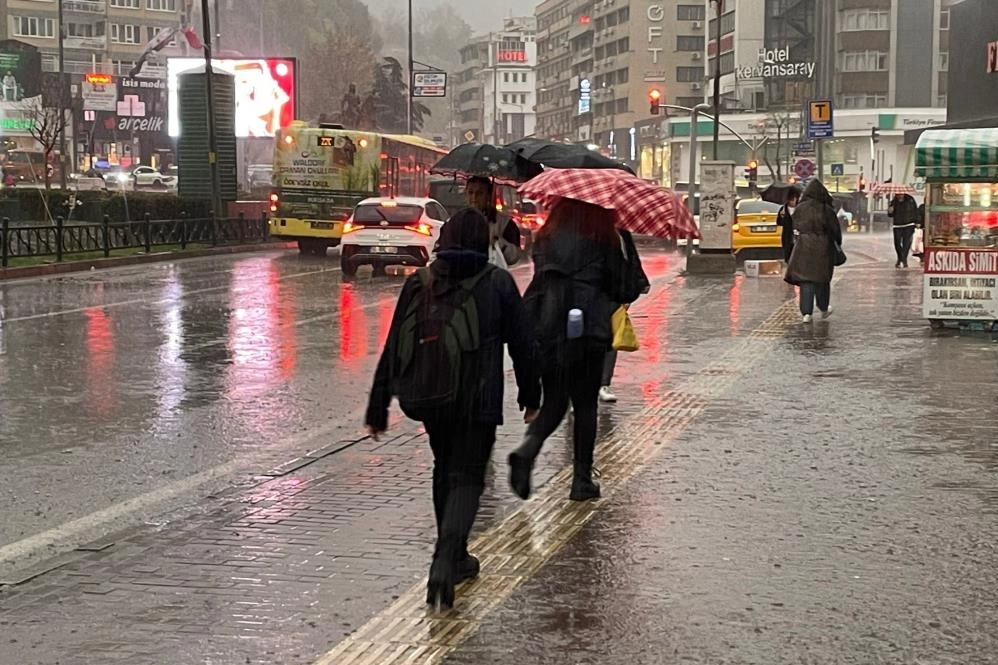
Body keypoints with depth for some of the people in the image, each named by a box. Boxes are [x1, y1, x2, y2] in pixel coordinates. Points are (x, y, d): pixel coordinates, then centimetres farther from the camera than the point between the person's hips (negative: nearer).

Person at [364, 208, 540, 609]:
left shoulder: (419, 284, 1)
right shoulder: (497, 283, -5)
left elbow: (393, 347, 1)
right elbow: (522, 343, 0)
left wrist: (378, 410, 6)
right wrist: (530, 396, 13)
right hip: (478, 400, -3)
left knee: (444, 471, 22)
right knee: (466, 477, 2)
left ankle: (454, 557, 32)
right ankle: (446, 559, -20)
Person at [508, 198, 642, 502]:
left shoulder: (546, 238, 6)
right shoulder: (603, 241, -5)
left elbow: (539, 282, 10)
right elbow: (622, 291, -1)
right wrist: (635, 289, 19)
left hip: (547, 332, 3)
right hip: (587, 333, -3)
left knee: (554, 401, 14)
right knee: (585, 404, 9)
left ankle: (527, 449, -13)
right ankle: (582, 480, 13)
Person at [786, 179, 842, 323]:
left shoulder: (800, 208, -2)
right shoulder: (827, 210, -7)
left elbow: (794, 228, 1)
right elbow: (836, 230, -4)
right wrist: (838, 246, 8)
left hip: (803, 247, 1)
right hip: (823, 248, -1)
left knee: (805, 279, 3)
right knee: (822, 279, 15)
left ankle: (806, 313, -6)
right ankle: (824, 309, 31)